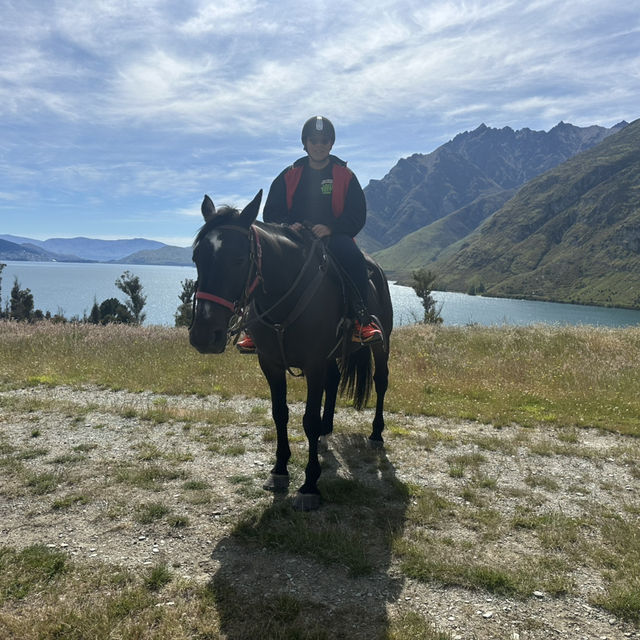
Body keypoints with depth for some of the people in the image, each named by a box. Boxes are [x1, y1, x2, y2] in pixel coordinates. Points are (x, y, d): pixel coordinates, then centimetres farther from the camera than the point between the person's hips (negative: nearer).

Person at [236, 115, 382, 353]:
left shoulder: (345, 176, 8)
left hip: (334, 237, -2)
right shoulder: (289, 176, 13)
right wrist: (288, 225, -12)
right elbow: (270, 212, 11)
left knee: (353, 257, -36)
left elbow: (357, 216, 1)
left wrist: (330, 227, -19)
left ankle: (362, 320, -28)